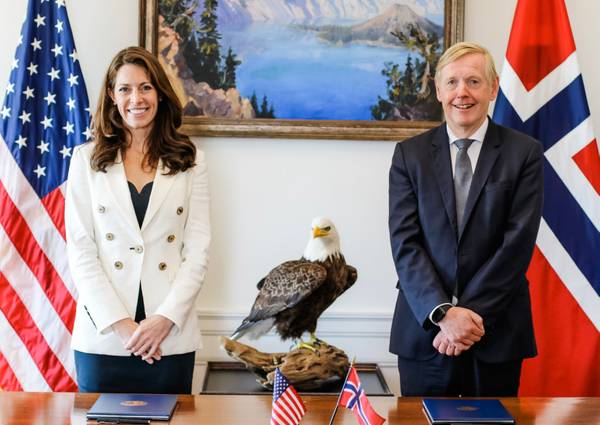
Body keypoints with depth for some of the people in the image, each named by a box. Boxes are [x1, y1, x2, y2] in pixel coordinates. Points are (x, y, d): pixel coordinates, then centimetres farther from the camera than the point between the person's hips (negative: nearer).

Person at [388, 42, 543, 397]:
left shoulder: (525, 152, 0)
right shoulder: (410, 154, 4)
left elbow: (518, 243, -7)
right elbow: (405, 243, -4)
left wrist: (472, 314, -13)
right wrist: (442, 313, -15)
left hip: (497, 334, -1)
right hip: (423, 330, 1)